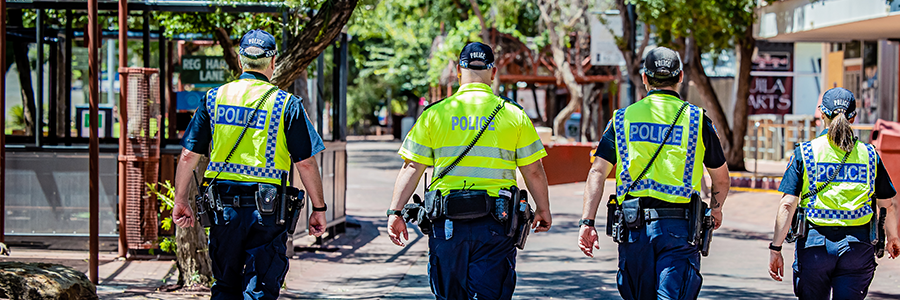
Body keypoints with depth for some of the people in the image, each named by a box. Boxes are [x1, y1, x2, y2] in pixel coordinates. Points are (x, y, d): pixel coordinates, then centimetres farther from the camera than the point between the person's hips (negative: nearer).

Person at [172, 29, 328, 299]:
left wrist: (181, 201, 15)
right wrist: (319, 209, 5)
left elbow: (188, 156, 5)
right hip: (267, 210, -3)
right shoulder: (287, 104, -3)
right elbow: (306, 163, -4)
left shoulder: (214, 98, 5)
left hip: (223, 206, 3)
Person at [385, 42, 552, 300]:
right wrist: (543, 210, 19)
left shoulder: (435, 114, 3)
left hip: (447, 224, 1)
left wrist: (395, 212, 2)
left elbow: (411, 168, 0)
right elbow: (534, 172, 6)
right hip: (495, 225, -1)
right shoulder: (514, 115, 2)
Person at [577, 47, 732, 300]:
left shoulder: (623, 118, 10)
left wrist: (587, 222, -1)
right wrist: (716, 210, 35)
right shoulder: (696, 119, 6)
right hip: (678, 227, -2)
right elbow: (722, 180, 16)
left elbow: (597, 172, 1)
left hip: (633, 227, 2)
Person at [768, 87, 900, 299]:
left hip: (814, 243, -1)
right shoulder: (869, 154, 4)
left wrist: (775, 249, -4)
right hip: (858, 246, 1)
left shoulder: (805, 153, -1)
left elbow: (787, 205, -7)